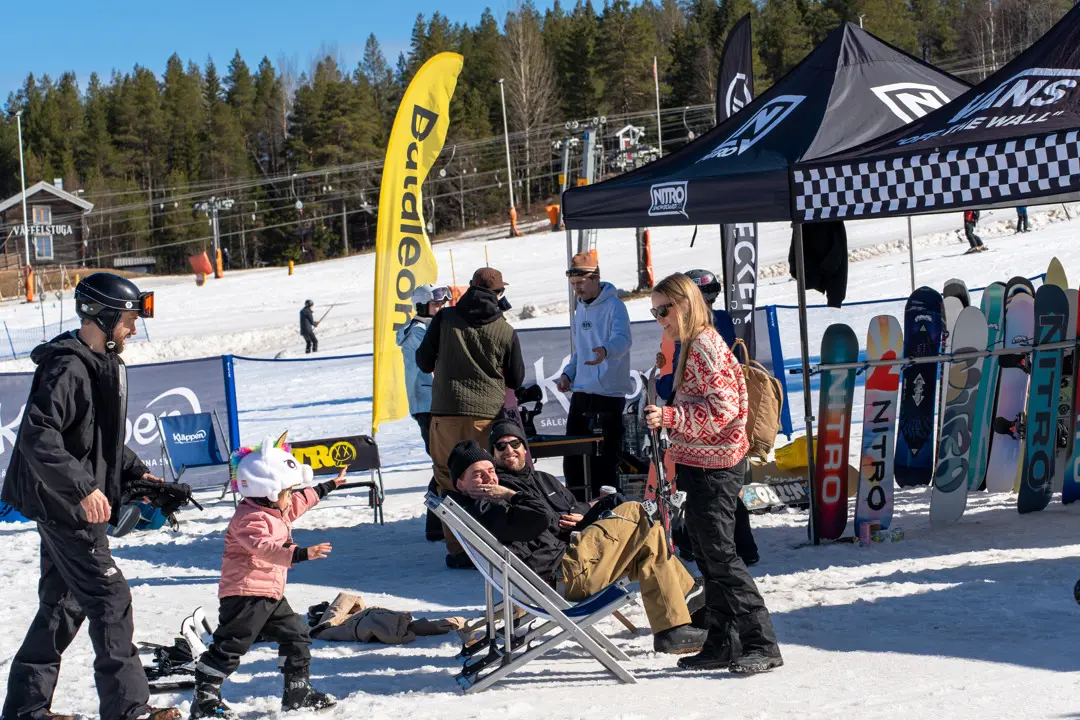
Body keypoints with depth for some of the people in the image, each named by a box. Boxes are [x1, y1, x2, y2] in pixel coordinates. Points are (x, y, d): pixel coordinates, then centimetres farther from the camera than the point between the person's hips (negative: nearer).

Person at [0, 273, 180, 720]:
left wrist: (134, 472, 12)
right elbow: (38, 435, -28)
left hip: (72, 505, 10)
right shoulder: (67, 367, -19)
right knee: (109, 597, -6)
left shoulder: (101, 364, 13)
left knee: (63, 603, 15)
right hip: (63, 504, -10)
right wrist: (84, 487, -29)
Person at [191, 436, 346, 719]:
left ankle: (298, 692, 21)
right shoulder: (250, 518, -20)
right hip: (245, 593, -10)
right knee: (230, 646, -7)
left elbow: (303, 500, 33)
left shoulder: (278, 510, 13)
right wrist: (301, 553, -47)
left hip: (271, 595, 11)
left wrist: (329, 486, 43)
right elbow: (265, 547, -37)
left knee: (296, 635, 13)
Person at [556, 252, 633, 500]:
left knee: (607, 456, -4)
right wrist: (568, 373, 10)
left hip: (609, 392, -8)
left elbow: (623, 338, -29)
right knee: (573, 454, 10)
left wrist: (606, 351, -50)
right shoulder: (581, 308, 15)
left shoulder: (613, 306, -11)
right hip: (581, 391, 8)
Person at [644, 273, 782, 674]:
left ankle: (762, 644, -7)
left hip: (713, 467, -10)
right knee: (708, 556, 12)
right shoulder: (693, 347, 17)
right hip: (701, 464, 10)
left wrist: (670, 417, -26)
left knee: (720, 555, -9)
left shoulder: (705, 345, -14)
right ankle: (722, 645, 17)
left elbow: (723, 407, -22)